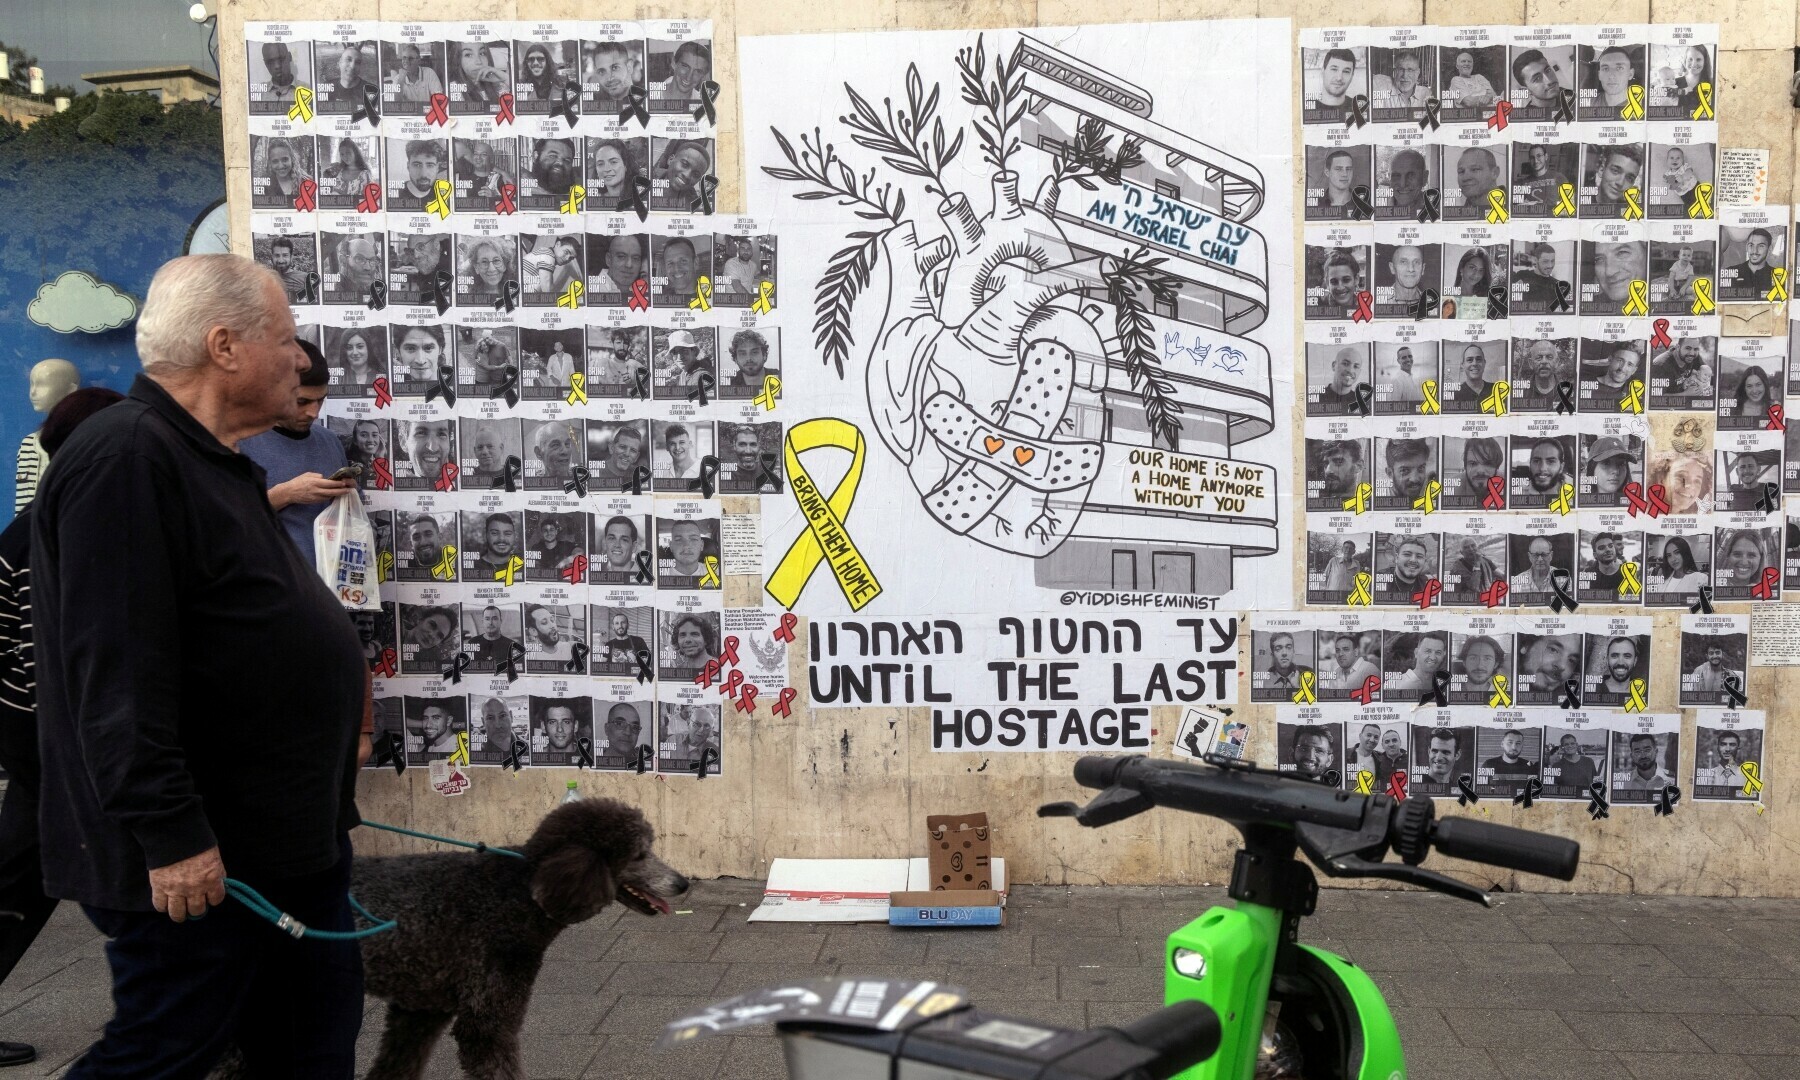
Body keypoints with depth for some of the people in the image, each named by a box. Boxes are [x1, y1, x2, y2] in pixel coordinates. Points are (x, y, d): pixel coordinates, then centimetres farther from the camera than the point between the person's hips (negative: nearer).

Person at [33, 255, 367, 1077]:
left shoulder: (217, 463, 15)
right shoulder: (126, 460, -18)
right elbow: (115, 672, -25)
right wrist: (170, 835, -25)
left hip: (288, 840, 10)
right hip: (193, 861, -10)